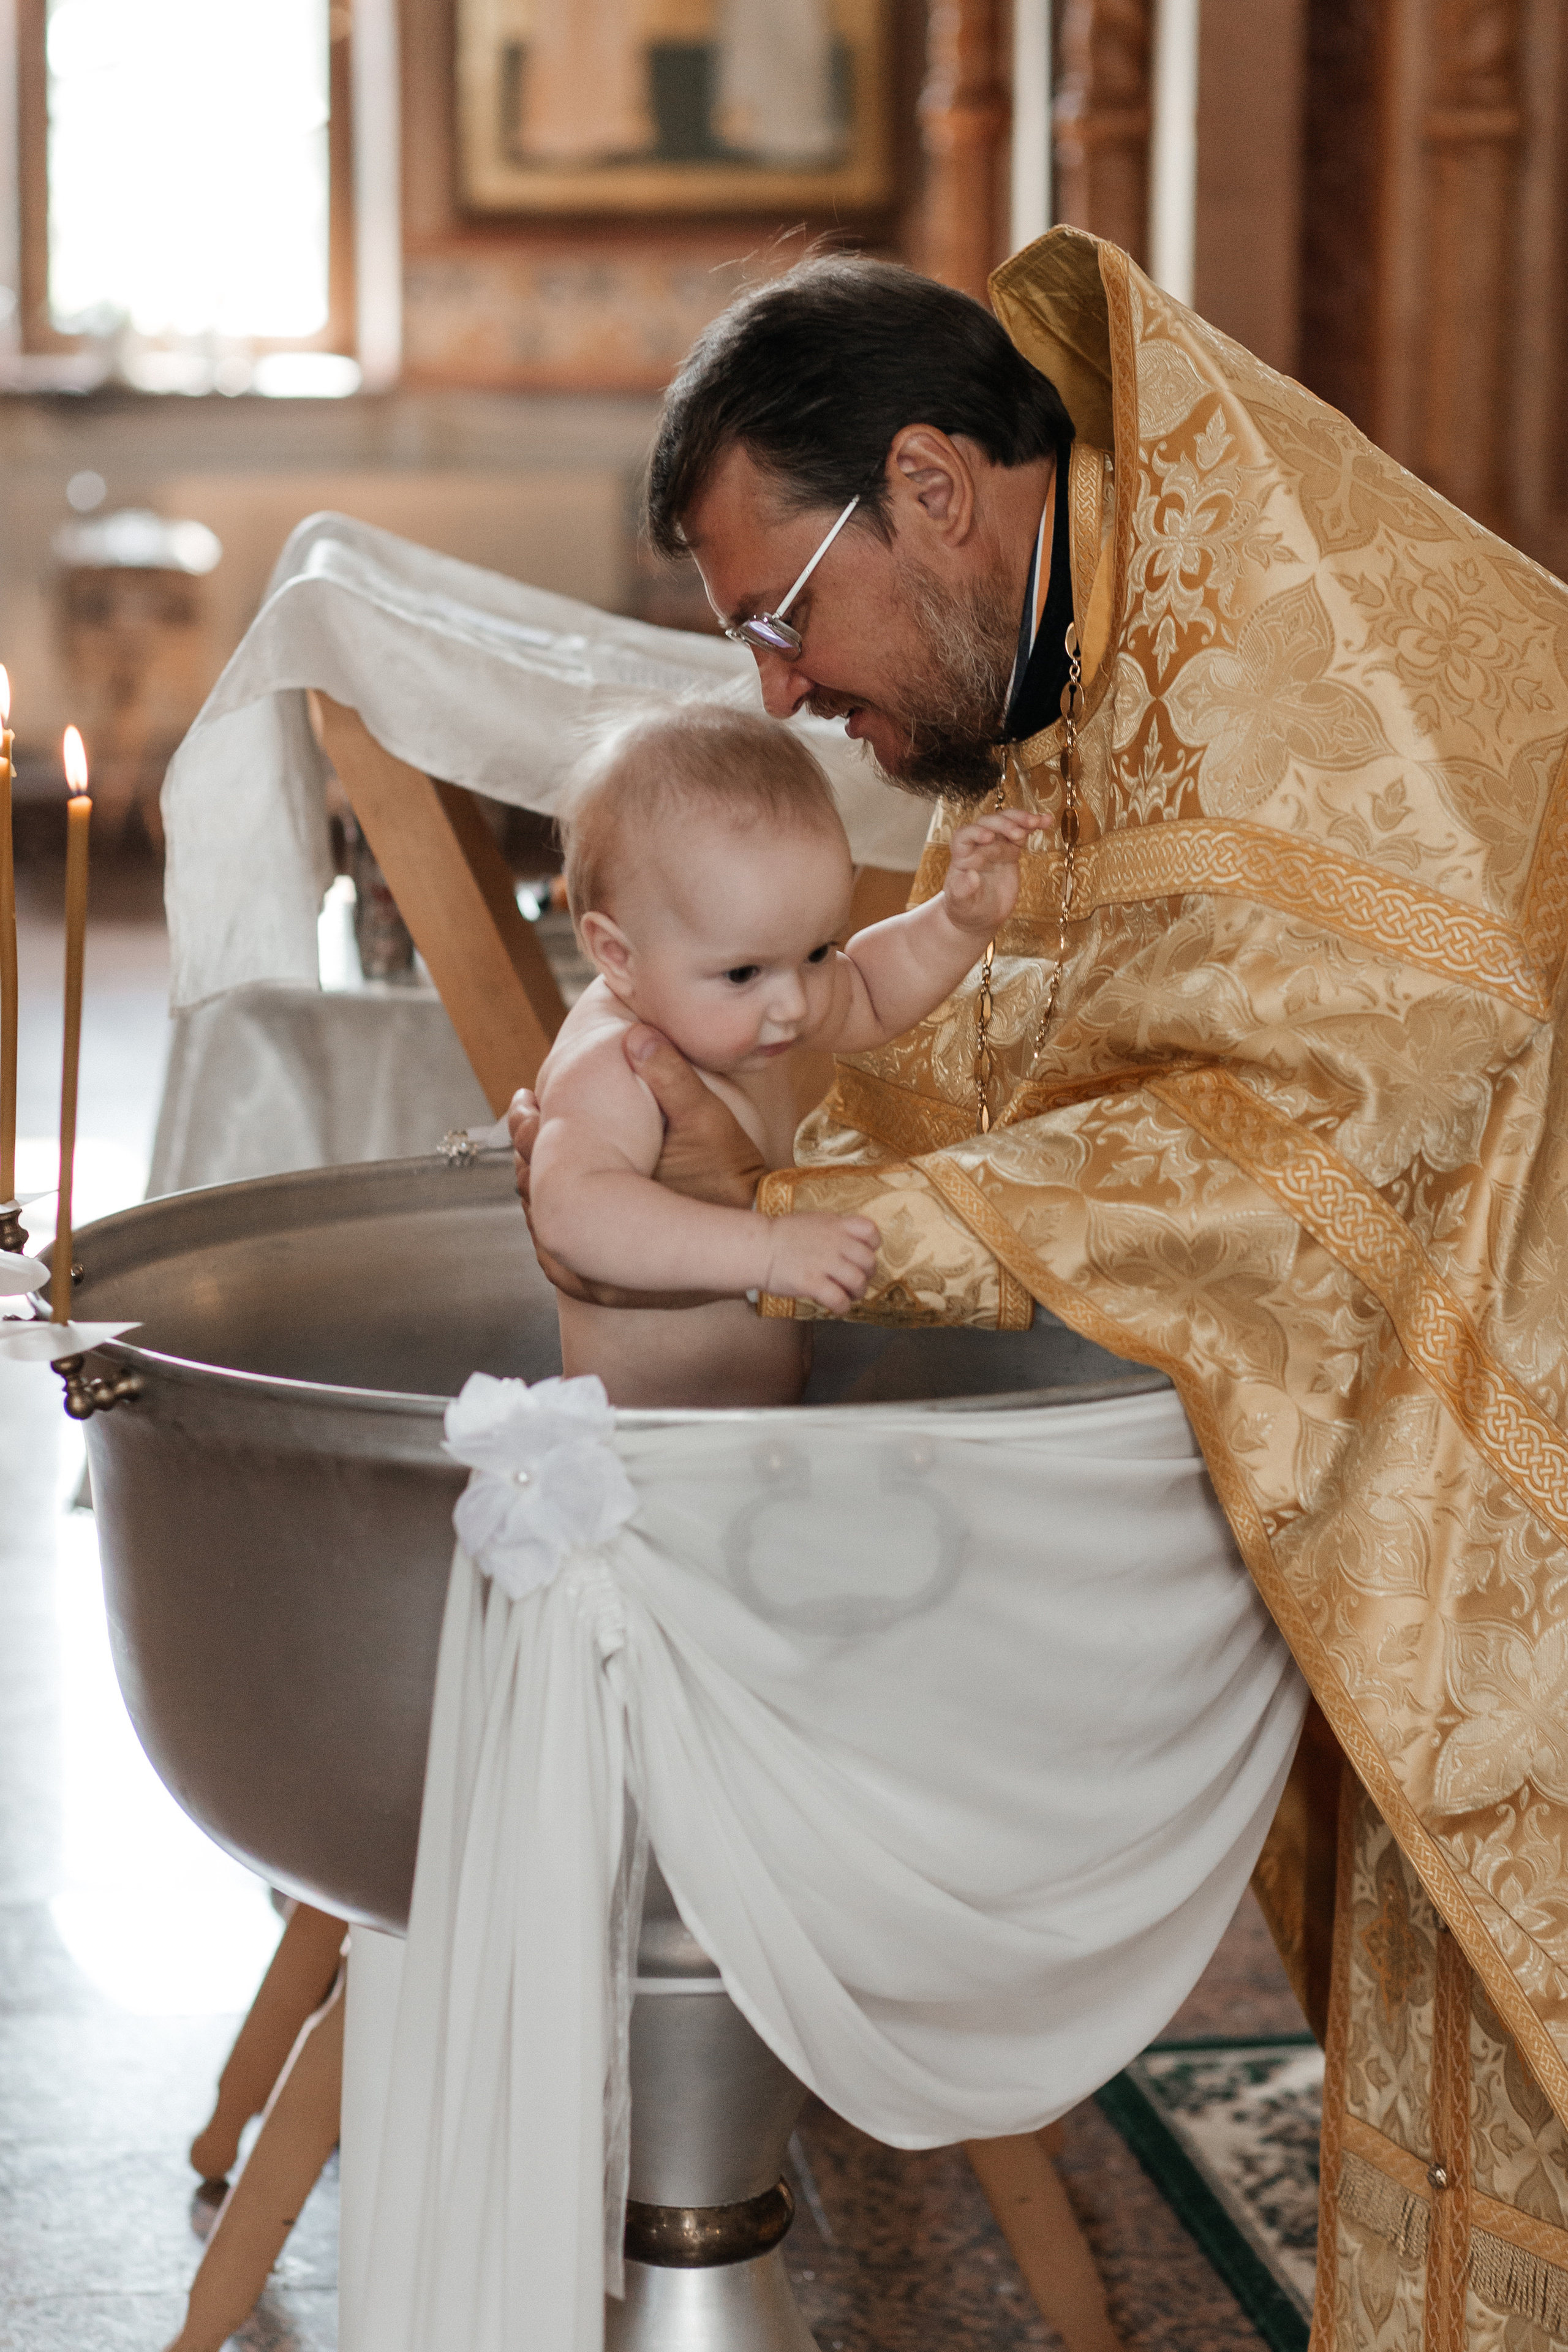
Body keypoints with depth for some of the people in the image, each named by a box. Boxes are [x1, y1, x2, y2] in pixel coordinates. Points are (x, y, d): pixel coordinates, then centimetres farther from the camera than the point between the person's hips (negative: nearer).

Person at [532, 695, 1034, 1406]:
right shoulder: (612, 1074, -26)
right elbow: (571, 1211, -45)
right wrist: (766, 1248, -49)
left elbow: (869, 998, 23)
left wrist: (960, 921, 7)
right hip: (650, 1455, -8)